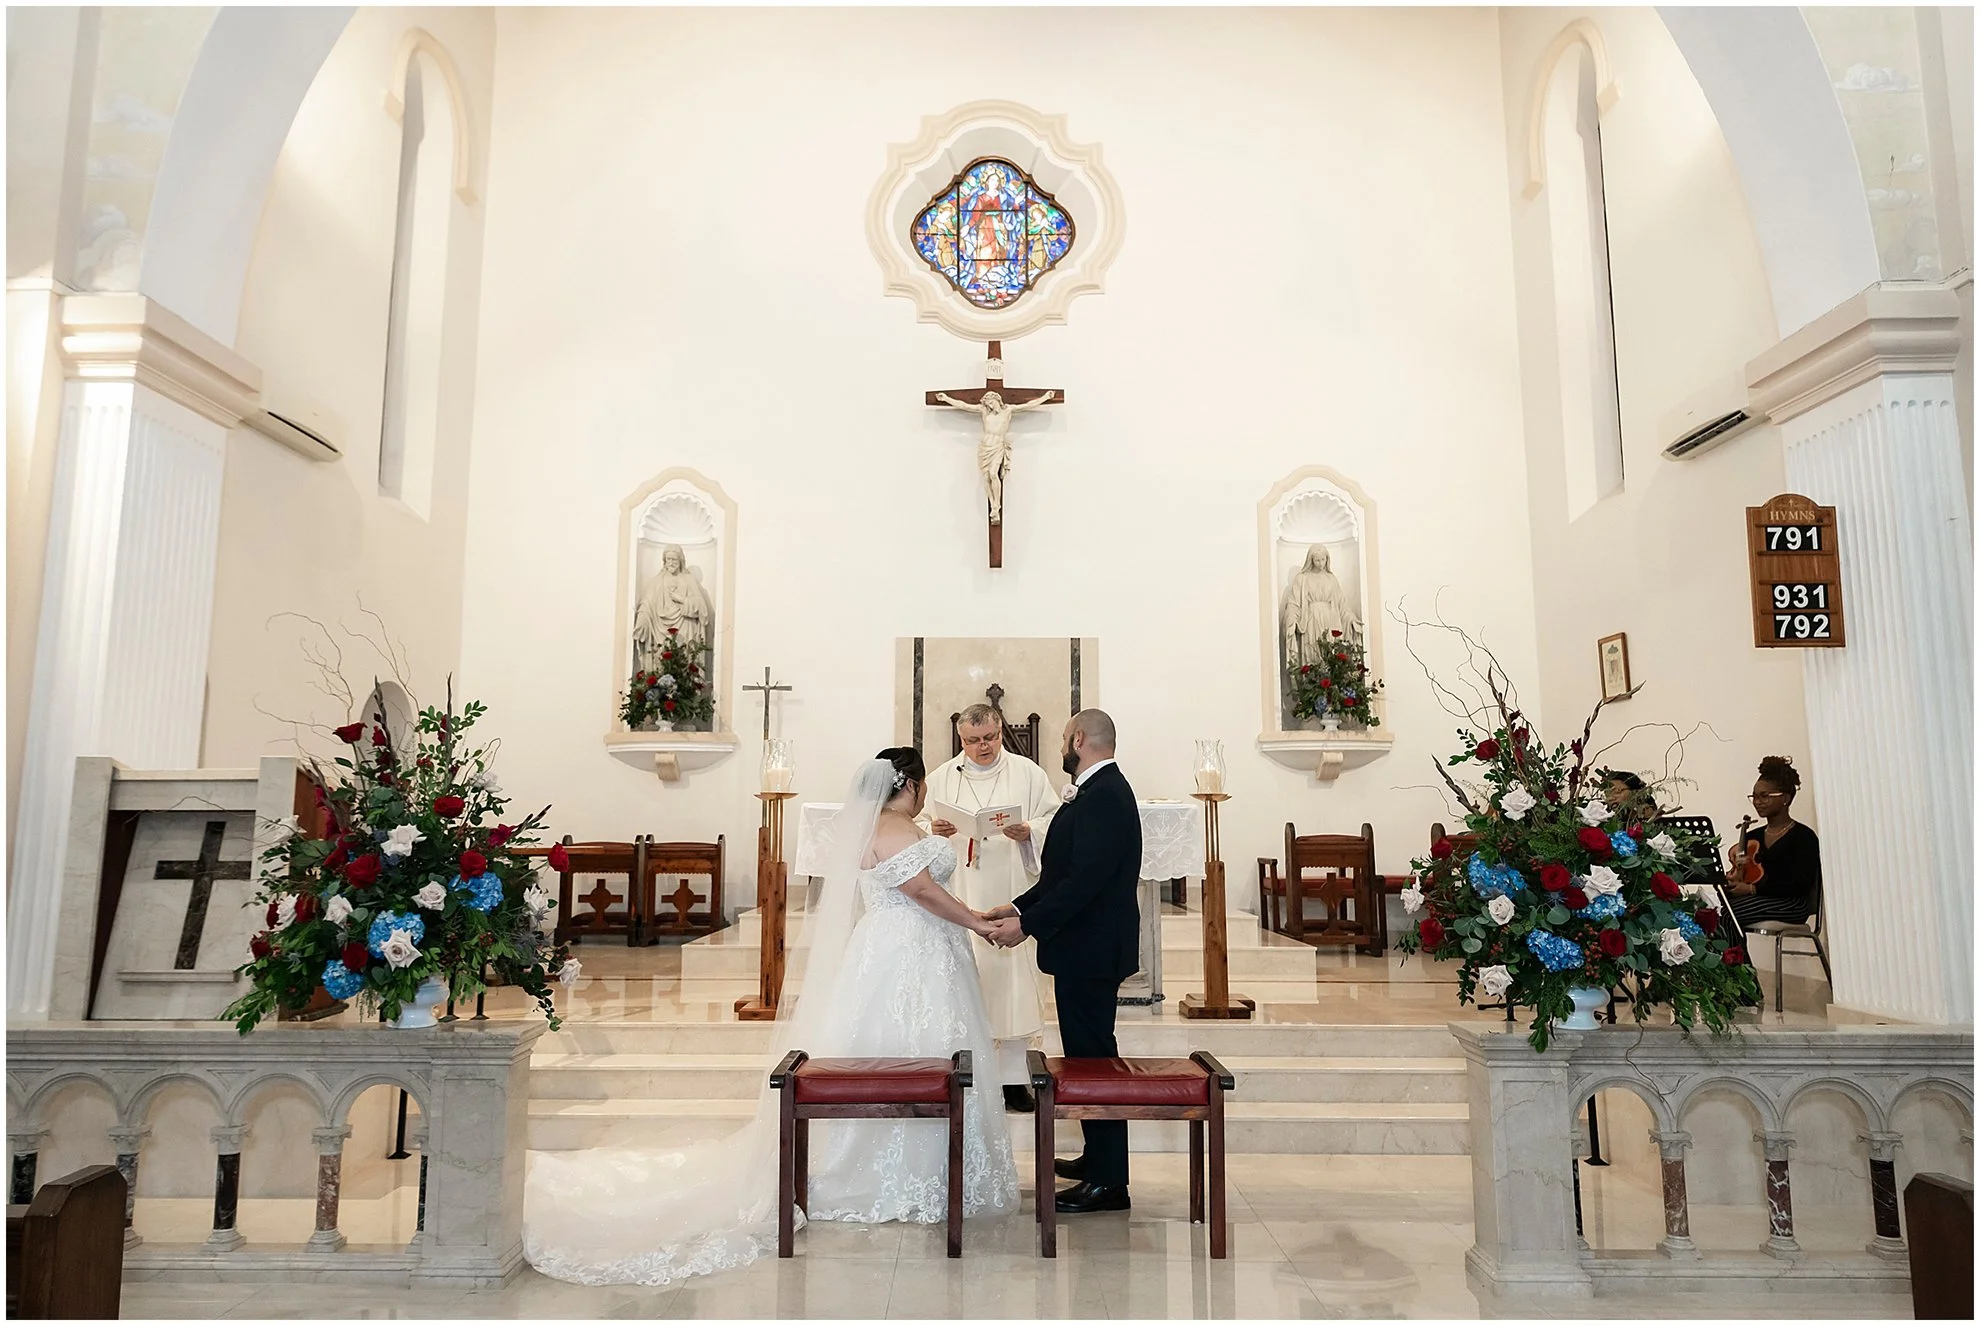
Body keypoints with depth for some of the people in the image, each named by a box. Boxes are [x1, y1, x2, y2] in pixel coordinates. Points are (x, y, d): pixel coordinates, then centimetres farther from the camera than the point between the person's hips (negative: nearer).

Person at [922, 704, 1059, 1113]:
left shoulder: (1027, 773, 7)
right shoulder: (941, 779, 9)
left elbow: (1055, 821, 5)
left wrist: (1029, 831, -13)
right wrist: (933, 831, -11)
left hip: (1010, 897, 0)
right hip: (959, 896, 0)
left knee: (1012, 978, 1)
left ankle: (1013, 1077, 13)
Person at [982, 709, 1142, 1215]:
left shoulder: (1104, 796, -19)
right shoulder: (1101, 791, 14)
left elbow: (1086, 880, -26)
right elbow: (1065, 871, 17)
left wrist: (1027, 925, -23)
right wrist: (1020, 906, 10)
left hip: (1090, 950, -10)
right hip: (1088, 949, 10)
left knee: (1092, 1056, -3)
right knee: (1090, 1052, 18)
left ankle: (1108, 1182, 6)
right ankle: (1098, 1159, 30)